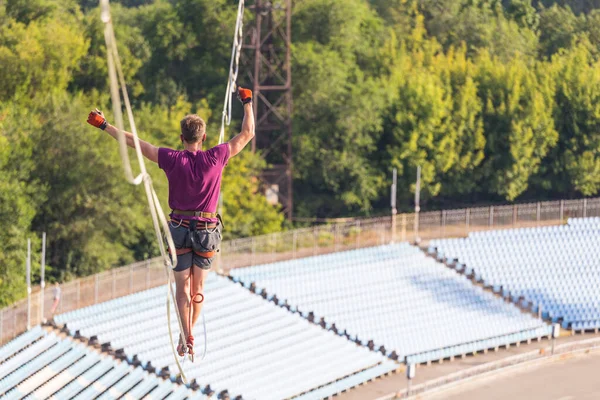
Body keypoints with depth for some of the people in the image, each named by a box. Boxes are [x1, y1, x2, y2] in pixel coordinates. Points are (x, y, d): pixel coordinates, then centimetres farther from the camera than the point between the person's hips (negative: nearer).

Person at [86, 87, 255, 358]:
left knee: (183, 288, 5)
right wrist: (247, 102, 15)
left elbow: (136, 143, -4)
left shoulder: (173, 160, -10)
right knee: (198, 288, 15)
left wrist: (104, 125, 4)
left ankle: (186, 338, -5)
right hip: (207, 231, 1)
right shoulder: (215, 158, -9)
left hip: (179, 228, -1)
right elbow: (247, 134, 2)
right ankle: (190, 333, 21)